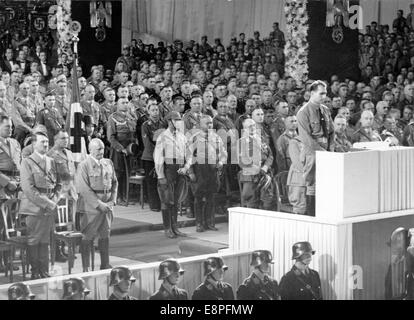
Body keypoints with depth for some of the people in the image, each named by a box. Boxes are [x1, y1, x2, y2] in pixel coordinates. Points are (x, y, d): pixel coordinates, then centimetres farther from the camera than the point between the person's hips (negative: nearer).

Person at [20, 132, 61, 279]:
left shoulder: (52, 162, 13)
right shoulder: (27, 162, -5)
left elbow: (58, 184, 15)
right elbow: (28, 188, -13)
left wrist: (54, 201, -2)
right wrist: (46, 203, -15)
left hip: (50, 208, 5)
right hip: (34, 208, -5)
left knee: (45, 241, 9)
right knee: (33, 241, 0)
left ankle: (44, 271, 15)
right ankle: (35, 272, 7)